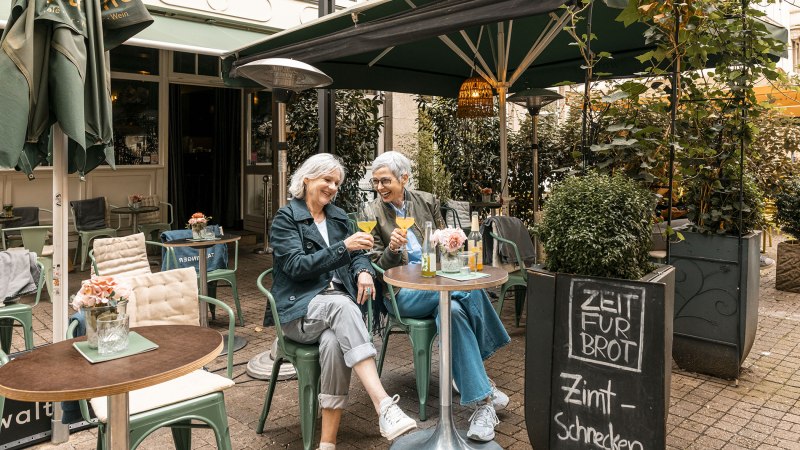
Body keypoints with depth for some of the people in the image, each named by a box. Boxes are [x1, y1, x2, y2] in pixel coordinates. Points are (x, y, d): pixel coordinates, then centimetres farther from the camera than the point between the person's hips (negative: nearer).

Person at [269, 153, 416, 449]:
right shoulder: (285, 218, 0)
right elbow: (297, 266, -12)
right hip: (301, 308, -3)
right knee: (342, 306, -38)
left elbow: (357, 255, 15)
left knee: (334, 341, -33)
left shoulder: (338, 216, 18)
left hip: (337, 304, 4)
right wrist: (344, 247, -22)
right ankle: (384, 406, -46)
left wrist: (363, 271, -10)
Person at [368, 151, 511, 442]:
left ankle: (481, 400, -19)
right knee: (468, 291, -31)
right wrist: (392, 249, -23)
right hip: (402, 292, -3)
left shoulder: (427, 201, 8)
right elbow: (379, 268, -2)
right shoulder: (372, 214, 0)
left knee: (454, 309, -34)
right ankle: (485, 395, -24)